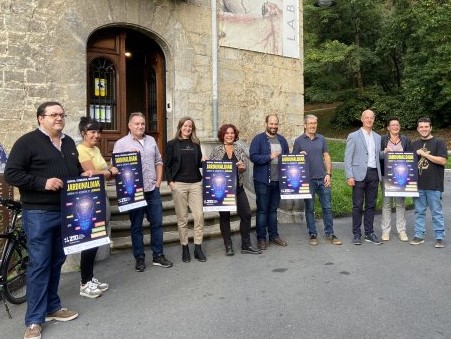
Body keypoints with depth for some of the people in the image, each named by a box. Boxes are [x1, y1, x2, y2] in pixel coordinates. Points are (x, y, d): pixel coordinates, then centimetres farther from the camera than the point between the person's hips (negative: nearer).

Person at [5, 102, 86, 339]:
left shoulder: (69, 143, 14)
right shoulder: (27, 142, -8)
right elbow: (11, 174, -13)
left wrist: (83, 175, 4)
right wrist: (43, 183, -22)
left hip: (65, 211, 7)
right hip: (39, 213, -7)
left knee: (57, 261, 15)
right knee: (39, 264, -2)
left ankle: (52, 307, 29)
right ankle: (34, 320, 9)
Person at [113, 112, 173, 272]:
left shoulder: (151, 140, 11)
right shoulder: (121, 143, -4)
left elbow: (158, 161, 15)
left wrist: (158, 180, 7)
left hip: (153, 189, 4)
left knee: (157, 223, 8)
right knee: (136, 226, 7)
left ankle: (158, 256, 20)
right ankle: (139, 258, 19)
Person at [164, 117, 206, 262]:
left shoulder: (196, 144, 13)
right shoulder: (172, 144, 3)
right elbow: (167, 165, 1)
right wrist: (170, 181, -9)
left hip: (195, 183, 3)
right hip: (179, 184, -3)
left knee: (199, 215, -2)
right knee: (182, 218, 3)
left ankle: (198, 248, 8)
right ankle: (184, 248, 15)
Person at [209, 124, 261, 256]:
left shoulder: (240, 149, 6)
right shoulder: (217, 150, 0)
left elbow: (245, 165, 1)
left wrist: (242, 166, -21)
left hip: (238, 187, 2)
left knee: (246, 214, 1)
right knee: (224, 216, 6)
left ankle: (246, 245, 13)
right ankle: (228, 246, 17)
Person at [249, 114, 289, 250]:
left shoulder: (282, 140, 13)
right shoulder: (258, 139, -5)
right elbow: (253, 156, -15)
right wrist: (269, 157, -20)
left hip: (278, 180, 5)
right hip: (262, 180, -5)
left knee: (273, 209, 14)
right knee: (262, 209, 1)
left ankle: (274, 235, 23)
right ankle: (261, 238, 9)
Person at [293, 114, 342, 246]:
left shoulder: (321, 139, 9)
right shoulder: (299, 141, 1)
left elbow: (326, 157, 9)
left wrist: (328, 174, 0)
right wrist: (300, 156, -18)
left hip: (323, 179, 2)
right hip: (308, 180, -2)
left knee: (327, 207, 5)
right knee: (309, 209, 6)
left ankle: (330, 234, 15)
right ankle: (313, 234, 16)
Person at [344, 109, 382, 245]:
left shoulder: (378, 137, 15)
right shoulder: (353, 136, 1)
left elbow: (379, 156, 20)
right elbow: (348, 158, -4)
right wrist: (349, 176, -11)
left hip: (374, 174, 4)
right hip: (360, 174, -4)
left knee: (371, 205, 8)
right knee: (357, 206, -1)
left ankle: (369, 233, 17)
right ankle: (356, 234, 7)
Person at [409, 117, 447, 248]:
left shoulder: (439, 143, -1)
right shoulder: (414, 144, 14)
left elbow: (442, 161, -12)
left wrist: (425, 154, -13)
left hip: (434, 185, -4)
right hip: (418, 184, 5)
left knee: (436, 212, 2)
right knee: (419, 211, 10)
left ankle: (439, 237, 10)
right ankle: (419, 235, 18)